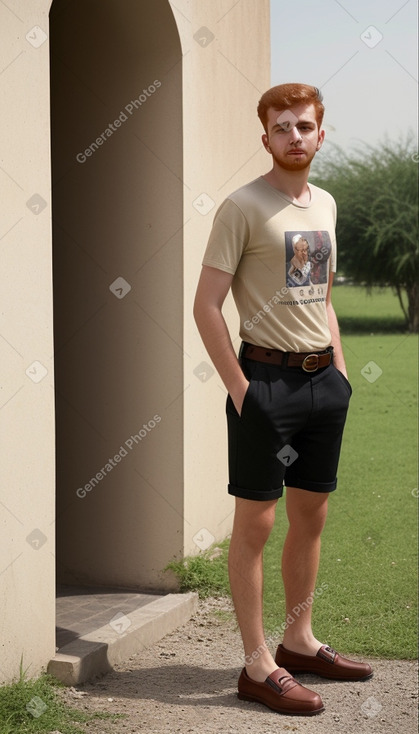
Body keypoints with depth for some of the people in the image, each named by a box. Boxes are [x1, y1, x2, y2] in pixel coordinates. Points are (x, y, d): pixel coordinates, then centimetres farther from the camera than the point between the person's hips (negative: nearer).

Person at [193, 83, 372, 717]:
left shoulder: (325, 205, 14)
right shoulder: (243, 207, -9)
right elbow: (207, 306, -12)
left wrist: (339, 366, 14)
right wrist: (240, 389, -15)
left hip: (323, 379, 7)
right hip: (268, 378, -7)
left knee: (311, 517, 14)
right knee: (256, 523, -2)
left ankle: (299, 641, 27)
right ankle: (257, 666, 2)